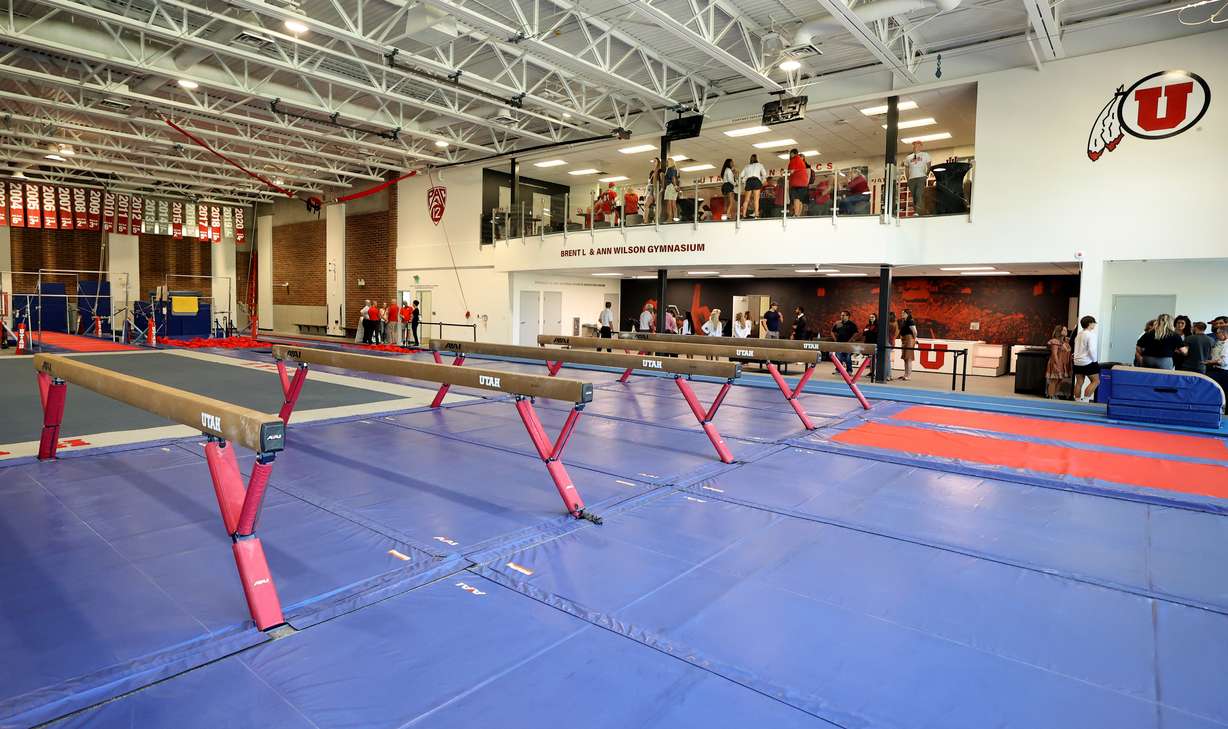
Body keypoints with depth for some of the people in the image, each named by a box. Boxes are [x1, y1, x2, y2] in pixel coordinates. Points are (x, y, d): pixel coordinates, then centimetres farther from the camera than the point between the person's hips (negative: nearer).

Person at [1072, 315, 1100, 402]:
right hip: (1088, 362, -8)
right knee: (1096, 381, 0)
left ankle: (1077, 400, 10)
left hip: (1077, 362, 8)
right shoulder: (1090, 335, -12)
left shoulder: (1079, 334, 12)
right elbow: (1091, 349, -19)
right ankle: (1085, 400, -7)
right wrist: (1095, 360, -8)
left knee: (1079, 382, 9)